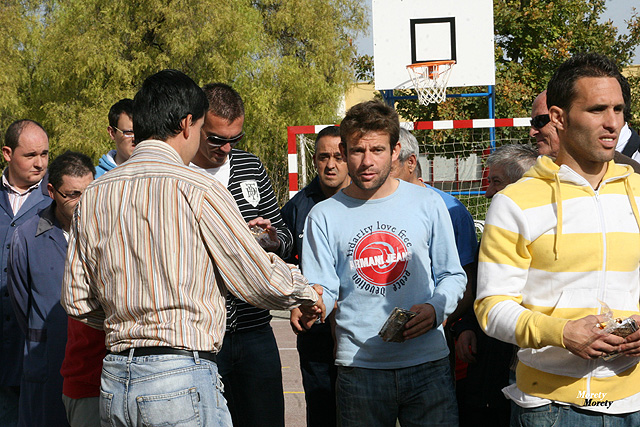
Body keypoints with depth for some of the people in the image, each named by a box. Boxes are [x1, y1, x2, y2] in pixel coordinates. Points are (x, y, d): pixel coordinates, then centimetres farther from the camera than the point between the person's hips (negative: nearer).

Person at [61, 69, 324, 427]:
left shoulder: (93, 196, 7)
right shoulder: (199, 190, -10)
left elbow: (77, 302, 11)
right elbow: (263, 281, -5)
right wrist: (307, 292, 15)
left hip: (113, 383, 6)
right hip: (183, 380, -6)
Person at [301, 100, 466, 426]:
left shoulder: (428, 204, 4)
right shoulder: (324, 216, 2)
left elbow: (452, 275, 9)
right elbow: (322, 290, 0)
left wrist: (436, 308, -10)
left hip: (428, 364, 1)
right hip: (358, 368, 0)